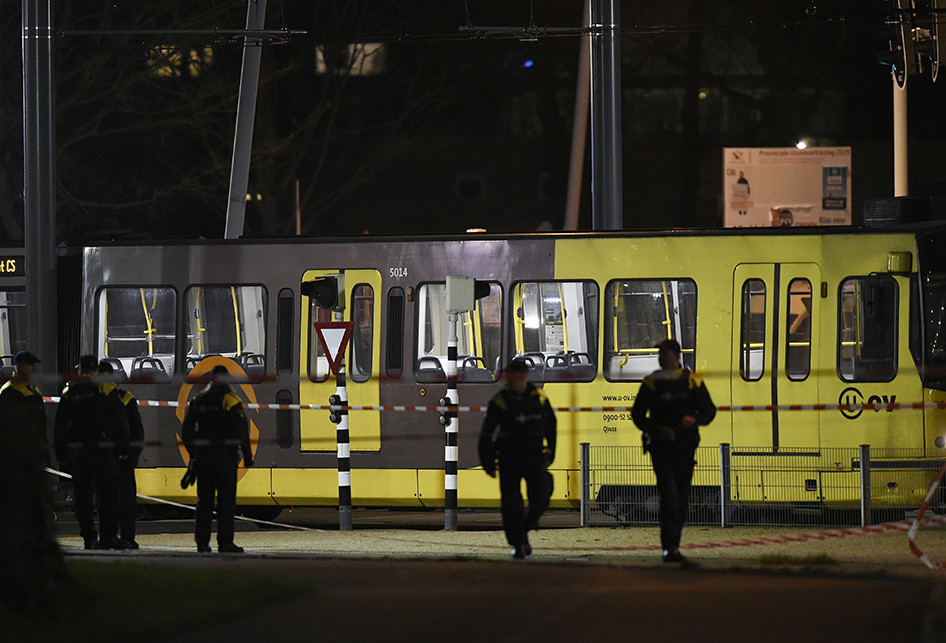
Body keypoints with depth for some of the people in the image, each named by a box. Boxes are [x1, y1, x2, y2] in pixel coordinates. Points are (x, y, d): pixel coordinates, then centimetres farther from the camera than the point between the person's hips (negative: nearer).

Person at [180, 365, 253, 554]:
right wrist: (247, 456, -5)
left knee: (204, 499, 9)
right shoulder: (231, 401, -7)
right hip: (224, 458, -4)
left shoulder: (197, 401, 8)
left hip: (202, 457, 4)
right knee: (226, 500, -1)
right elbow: (241, 431, -11)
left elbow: (186, 432, 11)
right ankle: (225, 543, -5)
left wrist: (193, 453, 21)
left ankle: (202, 542, 7)